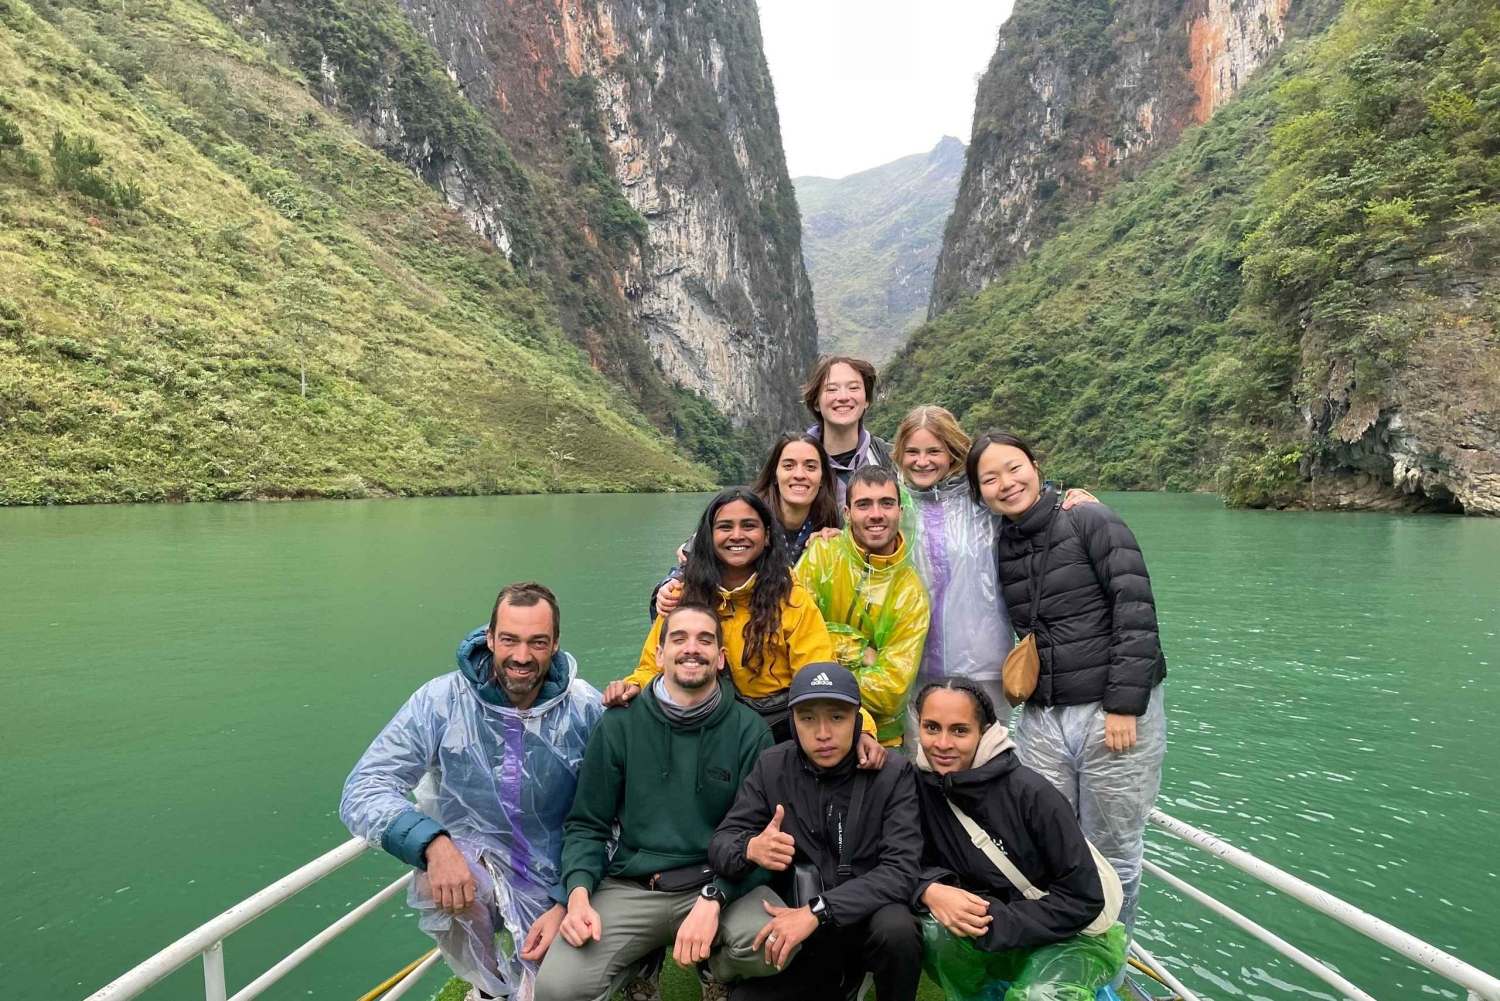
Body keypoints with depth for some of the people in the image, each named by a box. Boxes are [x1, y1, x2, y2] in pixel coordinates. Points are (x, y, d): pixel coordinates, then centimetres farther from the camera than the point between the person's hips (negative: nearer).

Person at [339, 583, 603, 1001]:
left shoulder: (586, 710, -14)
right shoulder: (441, 700, -16)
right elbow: (362, 792, -20)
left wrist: (567, 904, -16)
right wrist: (433, 843, -37)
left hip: (550, 887, 1)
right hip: (471, 864, 0)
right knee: (437, 879, -32)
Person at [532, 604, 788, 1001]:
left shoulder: (750, 731, -2)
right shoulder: (619, 725, 1)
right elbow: (587, 824, 5)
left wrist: (713, 898, -20)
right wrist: (579, 893, -14)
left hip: (721, 883, 0)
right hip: (629, 888, 1)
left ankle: (714, 968, 8)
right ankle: (642, 961, 14)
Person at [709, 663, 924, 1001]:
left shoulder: (893, 773, -13)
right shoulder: (771, 767, -6)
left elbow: (901, 870, -21)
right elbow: (721, 841, -5)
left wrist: (818, 911, -32)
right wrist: (750, 849, -30)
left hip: (869, 917, -3)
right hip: (796, 923, 3)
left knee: (896, 927, -33)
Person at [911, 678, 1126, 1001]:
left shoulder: (1031, 794, -23)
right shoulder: (918, 783, -11)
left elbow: (1083, 899, -19)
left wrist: (996, 923, -26)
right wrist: (930, 890, -28)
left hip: (1077, 934, -3)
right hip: (992, 931, 3)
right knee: (931, 928, -25)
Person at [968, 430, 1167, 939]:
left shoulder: (1090, 521, -7)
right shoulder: (1000, 548, 10)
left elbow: (1135, 613, -13)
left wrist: (1123, 705, -17)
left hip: (1115, 712, -4)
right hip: (1042, 720, 5)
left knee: (1112, 857, 8)